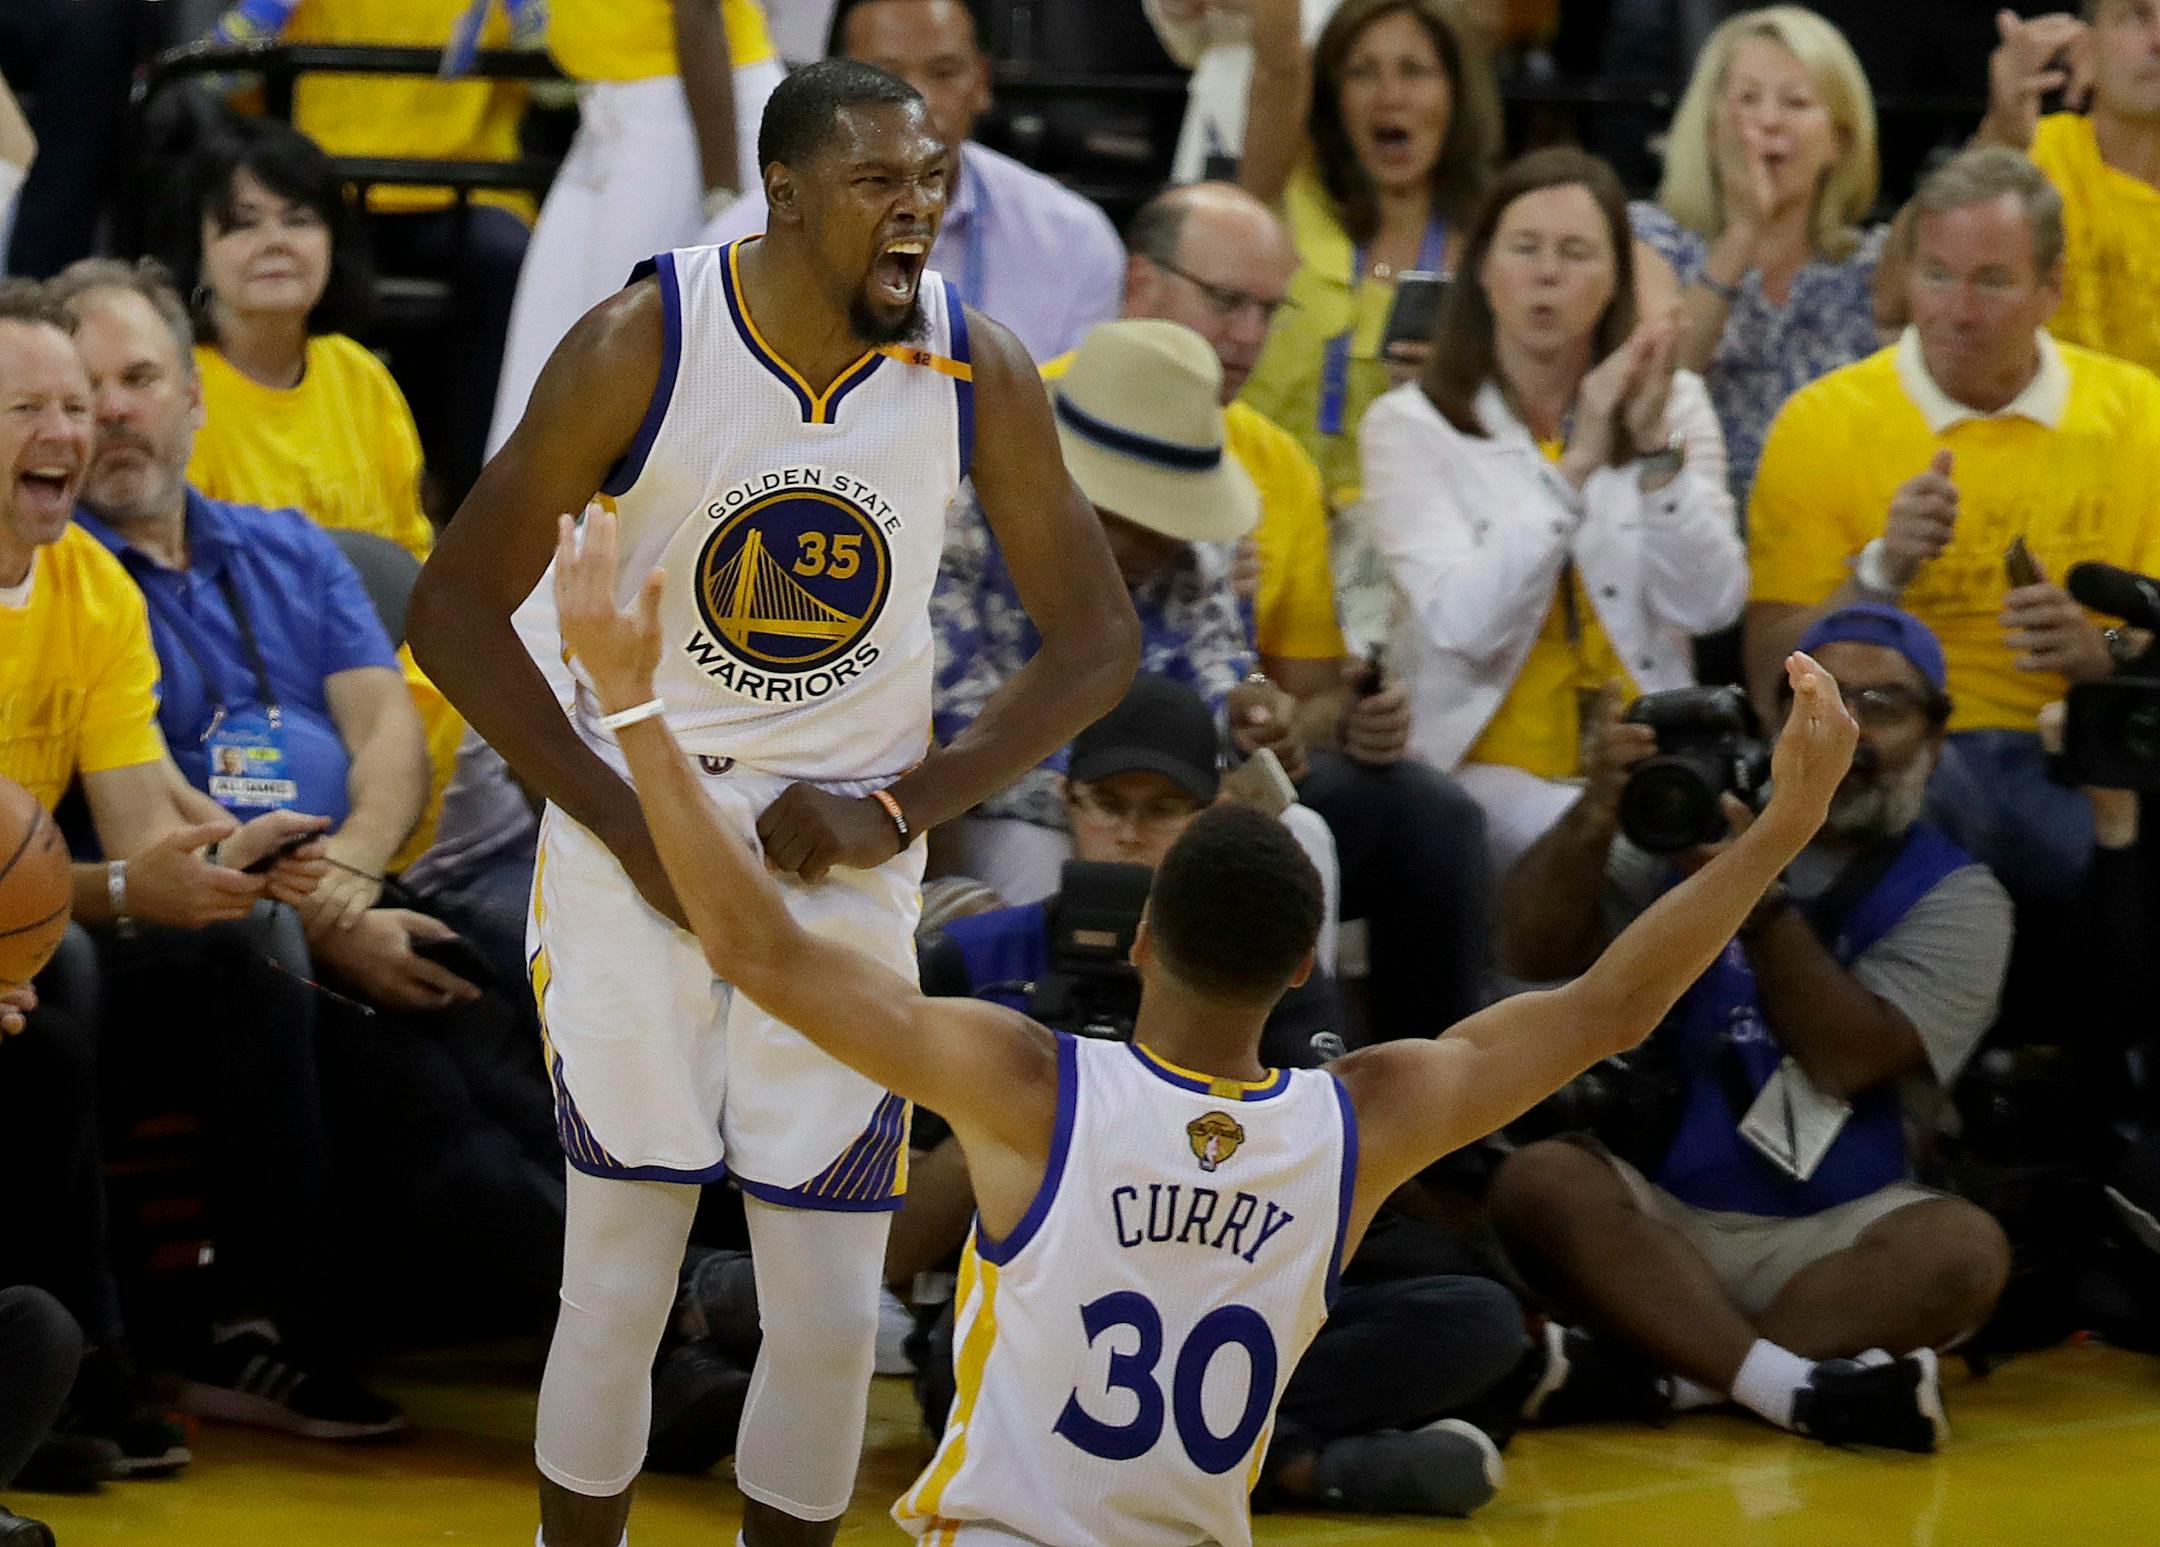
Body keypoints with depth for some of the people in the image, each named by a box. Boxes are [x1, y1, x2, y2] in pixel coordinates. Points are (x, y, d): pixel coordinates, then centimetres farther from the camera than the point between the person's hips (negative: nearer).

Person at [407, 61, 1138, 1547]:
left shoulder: (981, 374, -9)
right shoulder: (643, 345, -15)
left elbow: (1096, 642, 0)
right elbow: (456, 606, -9)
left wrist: (900, 807, -10)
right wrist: (633, 830, -14)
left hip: (845, 863, 2)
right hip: (638, 849, -2)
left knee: (829, 1312, 2)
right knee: (620, 1285, 1)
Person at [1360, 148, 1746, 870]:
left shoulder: (1677, 405, 11)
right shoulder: (1409, 426, 1)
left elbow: (1710, 606, -3)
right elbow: (1463, 622, -13)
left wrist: (1656, 446, -15)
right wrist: (1575, 466, -19)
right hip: (1485, 768, -3)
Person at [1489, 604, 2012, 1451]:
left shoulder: (1957, 899, 2)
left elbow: (1847, 1060, -14)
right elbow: (1531, 954, -2)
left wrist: (1755, 894, -23)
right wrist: (1597, 816, -18)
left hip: (1834, 1242, -2)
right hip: (1659, 1220, 2)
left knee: (1961, 1248, -32)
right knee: (1542, 1182, -29)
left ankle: (1645, 1373, -36)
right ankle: (1803, 1390, -41)